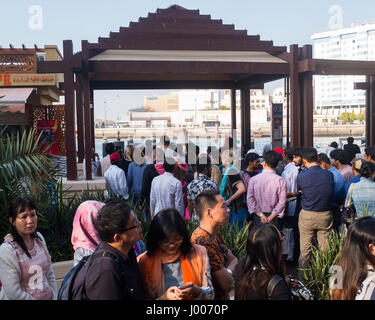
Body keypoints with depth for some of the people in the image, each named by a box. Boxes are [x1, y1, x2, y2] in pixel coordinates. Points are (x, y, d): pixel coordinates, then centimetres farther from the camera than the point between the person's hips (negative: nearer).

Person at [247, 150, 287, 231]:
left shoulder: (253, 179, -2)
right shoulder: (280, 180, -7)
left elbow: (250, 200, -4)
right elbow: (282, 202, -10)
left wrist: (260, 215, -4)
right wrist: (270, 217, -7)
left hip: (257, 218, 2)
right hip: (274, 219, -1)